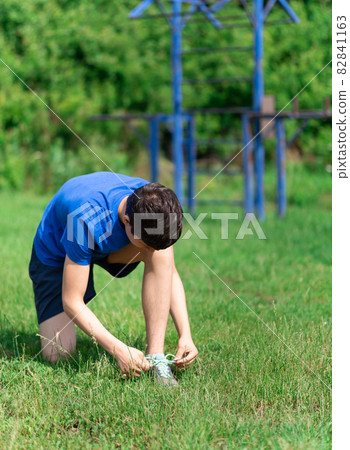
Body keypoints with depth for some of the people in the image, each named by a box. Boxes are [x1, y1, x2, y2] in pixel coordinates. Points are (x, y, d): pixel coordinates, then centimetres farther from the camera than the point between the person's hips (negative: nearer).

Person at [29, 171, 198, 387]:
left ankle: (155, 356, -23)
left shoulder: (155, 204, -27)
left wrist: (185, 334, -24)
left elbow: (169, 273, -13)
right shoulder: (87, 222, -42)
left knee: (162, 254, -29)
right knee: (58, 354, -16)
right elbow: (71, 302, -34)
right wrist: (118, 350, -40)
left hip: (111, 247, 4)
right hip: (56, 254, -4)